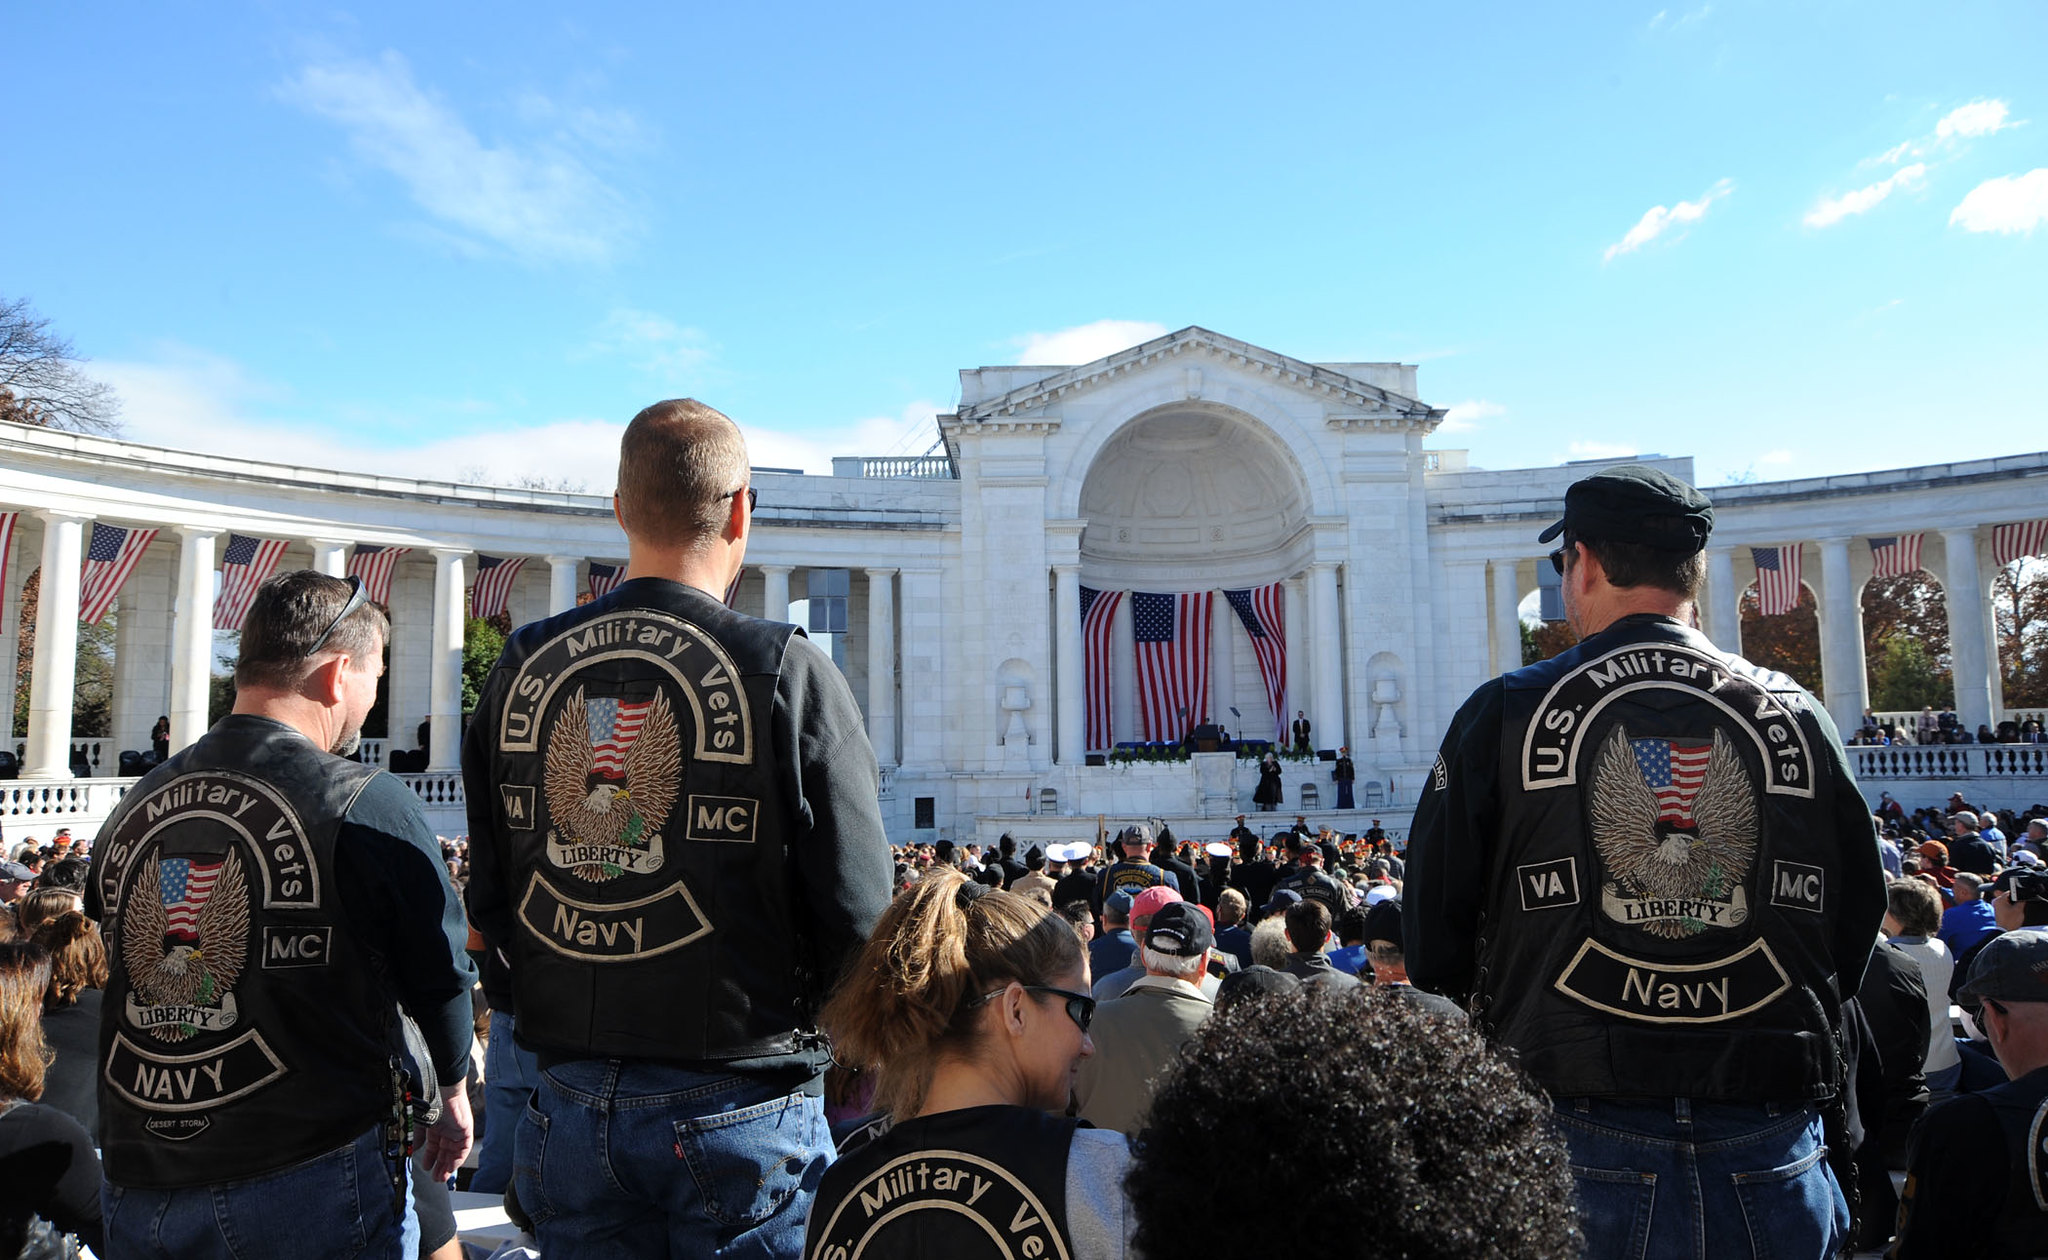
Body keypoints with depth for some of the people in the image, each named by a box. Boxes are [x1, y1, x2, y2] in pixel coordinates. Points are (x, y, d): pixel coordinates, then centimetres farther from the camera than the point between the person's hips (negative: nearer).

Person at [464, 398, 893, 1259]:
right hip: (740, 1112, -4)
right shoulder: (789, 673, -14)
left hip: (569, 1103, 4)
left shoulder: (519, 671, 0)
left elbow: (490, 904, 8)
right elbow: (859, 915, -12)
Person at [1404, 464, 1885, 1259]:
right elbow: (1857, 920, 11)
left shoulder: (1504, 715, -7)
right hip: (1775, 1148, 3)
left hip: (1581, 1140, -2)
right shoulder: (1797, 716, 3)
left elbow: (1434, 934, -2)